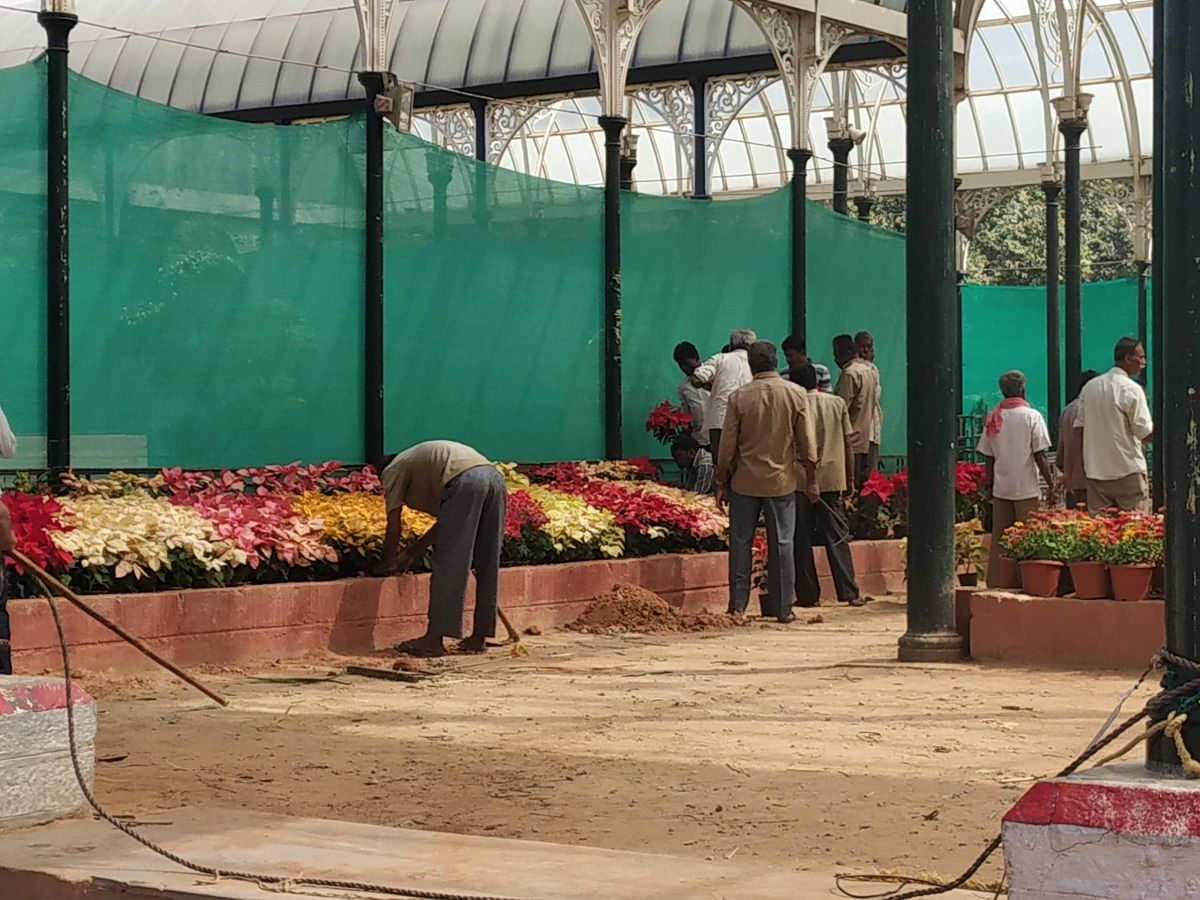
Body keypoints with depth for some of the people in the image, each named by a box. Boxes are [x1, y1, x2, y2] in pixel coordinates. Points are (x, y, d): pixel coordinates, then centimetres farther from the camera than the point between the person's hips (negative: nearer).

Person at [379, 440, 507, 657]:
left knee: (448, 565, -5)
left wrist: (388, 566, 25)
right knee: (487, 565, 12)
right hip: (495, 478, 8)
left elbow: (393, 527, 13)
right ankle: (479, 637, 16)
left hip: (466, 483, -8)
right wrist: (412, 553, 45)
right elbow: (446, 522, 39)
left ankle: (435, 639, -5)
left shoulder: (392, 471, 20)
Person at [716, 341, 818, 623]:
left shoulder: (739, 397, -5)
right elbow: (807, 444, -1)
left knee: (740, 542, 7)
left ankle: (738, 605, 7)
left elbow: (727, 446, -3)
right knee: (782, 544, 5)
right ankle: (783, 608, 5)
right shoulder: (796, 396, -3)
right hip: (782, 481, 0)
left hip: (745, 482, 0)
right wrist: (811, 480, 8)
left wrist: (721, 484, 5)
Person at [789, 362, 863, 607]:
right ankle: (849, 593, 0)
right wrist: (849, 480, 14)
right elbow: (848, 444, 6)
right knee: (837, 538, 6)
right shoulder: (837, 403, 6)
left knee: (801, 540, 5)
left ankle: (808, 594, 4)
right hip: (832, 479, 2)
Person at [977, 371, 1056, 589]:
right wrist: (1051, 484, -2)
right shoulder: (1032, 416, -7)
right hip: (1026, 488, -4)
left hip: (1000, 488, 4)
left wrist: (989, 486, 15)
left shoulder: (993, 418, 4)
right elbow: (1040, 456, -9)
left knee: (999, 538, 9)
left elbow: (989, 458, 7)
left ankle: (998, 582, 11)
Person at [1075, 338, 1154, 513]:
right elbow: (1146, 433, -12)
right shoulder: (1131, 389, -10)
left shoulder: (1090, 387, 9)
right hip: (1128, 470, -6)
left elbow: (1079, 427, 12)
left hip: (1095, 472, 6)